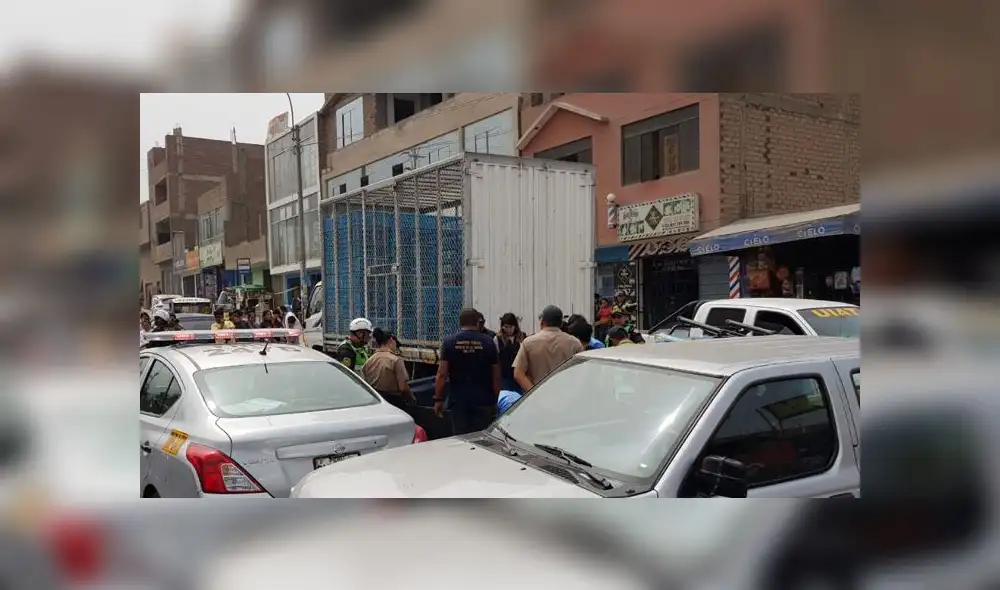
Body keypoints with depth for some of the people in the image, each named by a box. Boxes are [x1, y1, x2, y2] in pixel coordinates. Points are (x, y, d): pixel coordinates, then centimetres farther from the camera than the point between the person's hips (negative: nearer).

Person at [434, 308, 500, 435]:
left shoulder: (449, 342, 0)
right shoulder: (488, 342, 1)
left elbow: (442, 374, -5)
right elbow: (496, 376, 2)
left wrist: (438, 399, 1)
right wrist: (495, 400, 12)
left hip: (458, 399, 0)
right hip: (483, 399, 0)